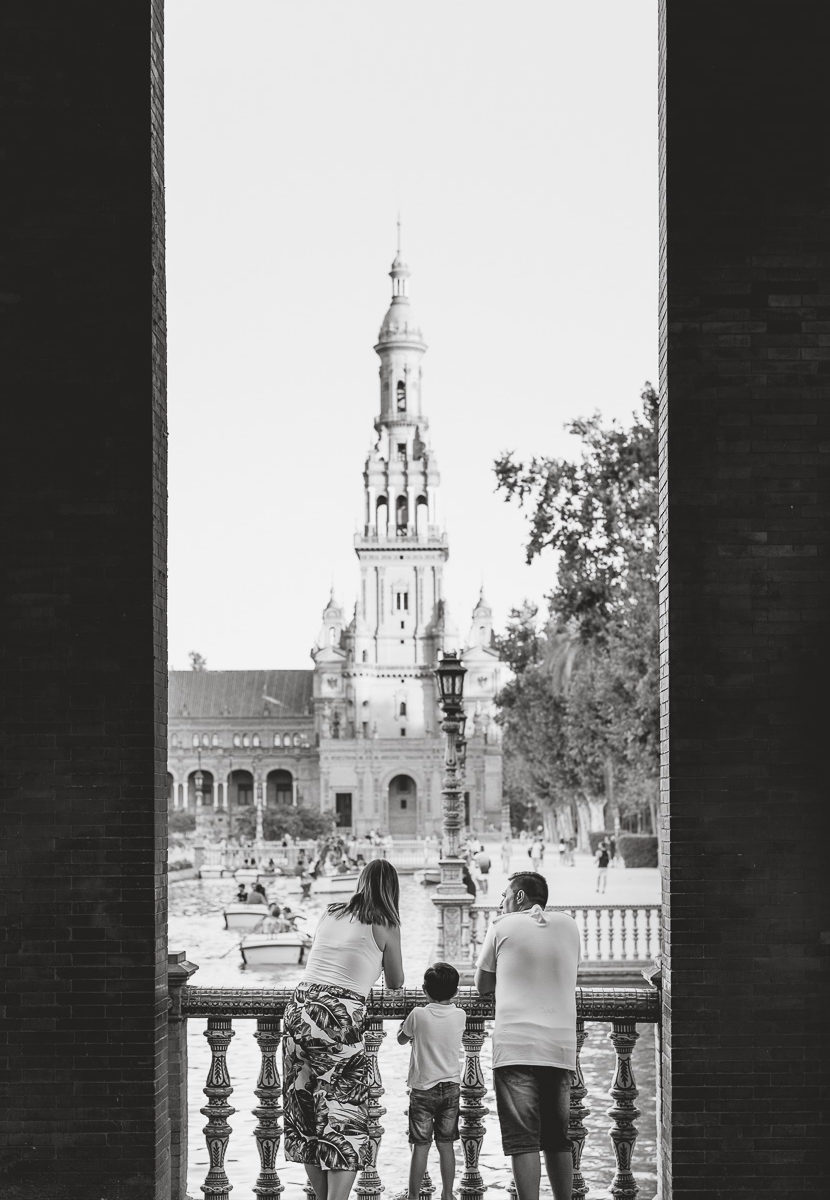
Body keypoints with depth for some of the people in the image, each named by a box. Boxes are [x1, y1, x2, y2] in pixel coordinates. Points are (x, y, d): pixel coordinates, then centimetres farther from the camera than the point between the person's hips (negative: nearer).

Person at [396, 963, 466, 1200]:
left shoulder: (419, 1015, -12)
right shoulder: (460, 1016, -4)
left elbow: (402, 1039, 5)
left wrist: (403, 1027, 24)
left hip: (423, 1089, -3)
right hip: (451, 1087, 3)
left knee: (420, 1145, 1)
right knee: (446, 1144, 8)